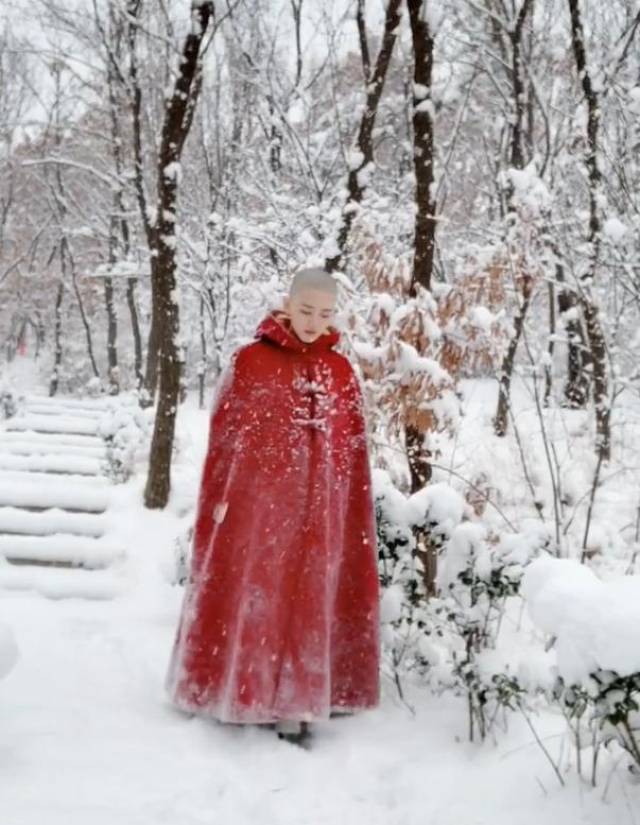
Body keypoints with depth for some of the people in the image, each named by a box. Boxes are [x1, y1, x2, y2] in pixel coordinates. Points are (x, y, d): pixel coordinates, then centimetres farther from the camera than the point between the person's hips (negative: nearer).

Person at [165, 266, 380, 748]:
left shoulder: (341, 373, 7)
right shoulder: (250, 361, -2)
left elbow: (354, 452, 8)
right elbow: (222, 438, 0)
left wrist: (355, 517, 5)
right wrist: (220, 504, -4)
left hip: (317, 510, 3)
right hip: (255, 505, -2)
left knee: (308, 602, 7)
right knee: (250, 598, 4)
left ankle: (294, 705, 17)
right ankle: (243, 694, 19)